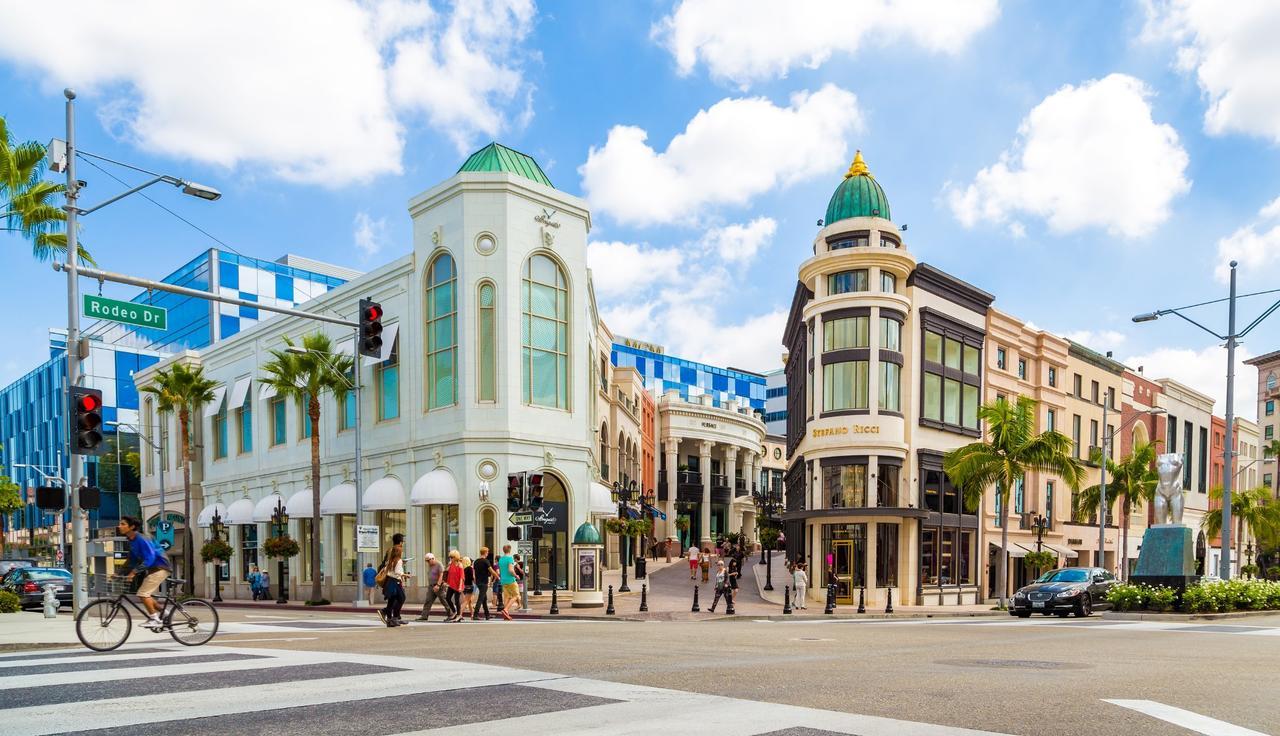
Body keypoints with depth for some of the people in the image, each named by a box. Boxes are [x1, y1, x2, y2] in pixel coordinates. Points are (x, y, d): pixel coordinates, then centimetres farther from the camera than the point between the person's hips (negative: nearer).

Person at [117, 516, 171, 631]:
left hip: (160, 567, -10)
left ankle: (154, 619, -4)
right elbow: (132, 559, 17)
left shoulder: (141, 539, -21)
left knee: (143, 594, -13)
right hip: (152, 568, 10)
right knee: (146, 595, 10)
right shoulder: (131, 540, 9)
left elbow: (150, 558, -27)